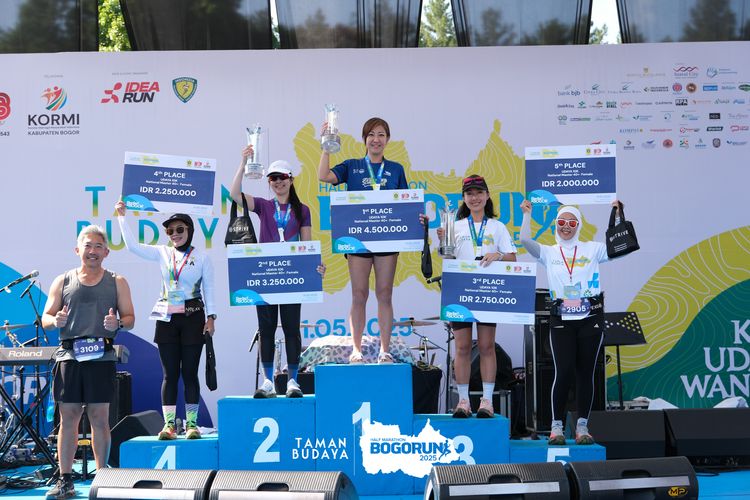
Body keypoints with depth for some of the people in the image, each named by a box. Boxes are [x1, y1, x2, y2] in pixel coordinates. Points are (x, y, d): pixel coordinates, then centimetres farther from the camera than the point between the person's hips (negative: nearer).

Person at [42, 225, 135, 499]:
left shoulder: (116, 282, 10)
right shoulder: (62, 281, 11)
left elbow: (130, 319, 9)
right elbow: (45, 318, 11)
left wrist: (118, 323, -14)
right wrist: (56, 320, -12)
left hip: (101, 356, -1)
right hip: (69, 356, 1)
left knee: (100, 418, 0)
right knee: (68, 417, 2)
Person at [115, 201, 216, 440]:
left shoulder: (202, 257, 1)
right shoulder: (162, 253, 8)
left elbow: (209, 289, 3)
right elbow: (132, 245, 5)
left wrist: (210, 317, -4)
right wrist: (122, 217, 2)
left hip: (193, 318, -2)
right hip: (167, 319, 2)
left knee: (189, 372, 0)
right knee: (170, 373, 2)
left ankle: (192, 423, 6)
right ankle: (169, 424, 4)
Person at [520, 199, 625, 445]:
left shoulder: (592, 249, 10)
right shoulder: (549, 253, 9)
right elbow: (525, 240, -5)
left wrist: (617, 215, -3)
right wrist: (527, 214, -4)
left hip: (590, 318, 1)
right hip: (561, 320, -1)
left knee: (585, 373, 3)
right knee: (563, 373, -8)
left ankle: (582, 426, 10)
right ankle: (556, 426, 3)